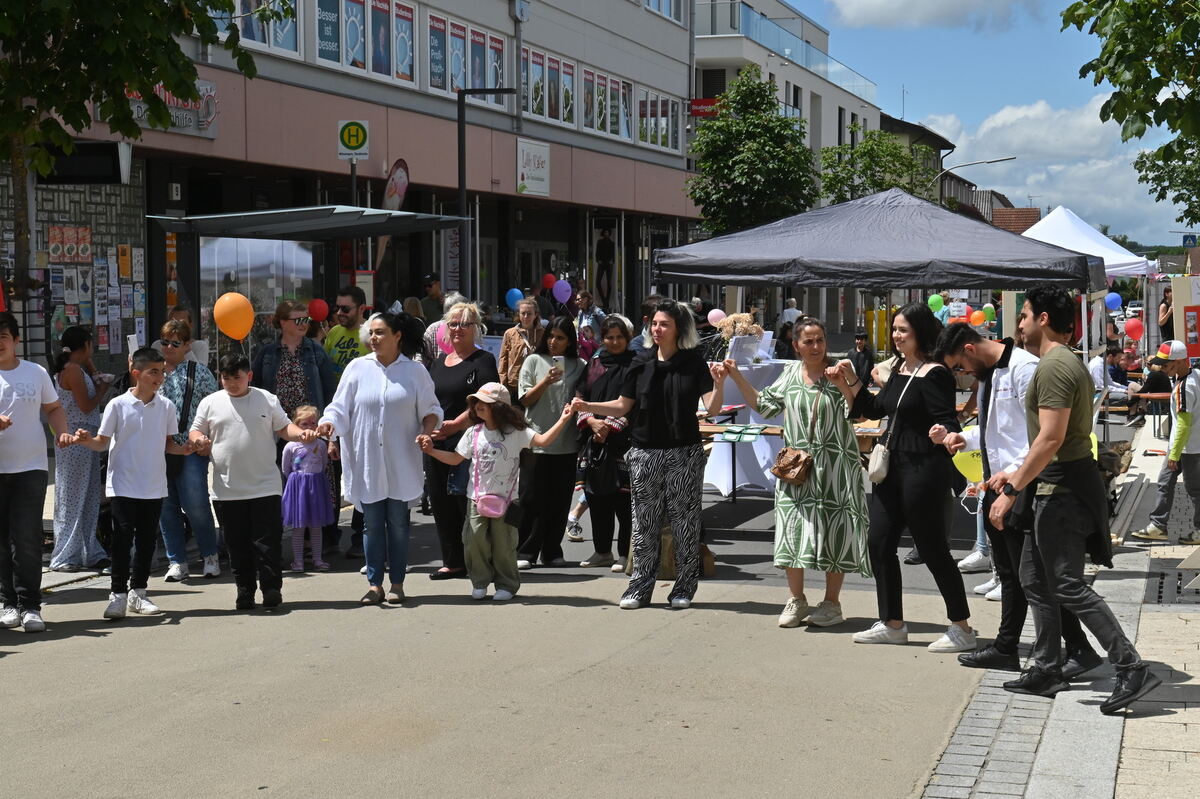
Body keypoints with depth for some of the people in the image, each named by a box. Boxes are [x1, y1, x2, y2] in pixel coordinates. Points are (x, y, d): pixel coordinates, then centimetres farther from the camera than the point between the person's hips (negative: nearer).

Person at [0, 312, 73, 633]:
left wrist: (62, 432, -1)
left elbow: (53, 408, 18)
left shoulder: (37, 373, 7)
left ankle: (29, 606, -1)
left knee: (27, 538, -6)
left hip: (31, 466, 0)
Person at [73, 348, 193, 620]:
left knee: (147, 540, 9)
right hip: (123, 485, -3)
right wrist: (86, 440, -22)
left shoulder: (166, 406, 4)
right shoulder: (118, 405, -5)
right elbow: (102, 442, -2)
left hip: (154, 487, 4)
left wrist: (184, 450, -8)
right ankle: (118, 594, 5)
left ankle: (137, 592, 21)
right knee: (122, 539, -4)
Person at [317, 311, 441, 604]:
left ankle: (397, 583, 15)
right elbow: (340, 407, 4)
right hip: (367, 461, 1)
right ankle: (374, 584, 13)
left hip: (400, 463, -1)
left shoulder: (415, 371, 3)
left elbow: (430, 408, 8)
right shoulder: (357, 368, 4)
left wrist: (427, 431, -10)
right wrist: (328, 423, -16)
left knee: (398, 523, 5)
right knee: (372, 523, 5)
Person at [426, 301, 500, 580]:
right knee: (441, 504, 8)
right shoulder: (437, 363, 19)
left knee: (469, 503, -7)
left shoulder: (483, 361, -3)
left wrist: (454, 425, -19)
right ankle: (452, 562, 17)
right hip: (436, 443, 7)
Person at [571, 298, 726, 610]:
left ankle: (684, 587, 13)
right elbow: (623, 406, 10)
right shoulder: (641, 363, 6)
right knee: (645, 521, 6)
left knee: (684, 519, 3)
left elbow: (711, 408, -9)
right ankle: (640, 587, 13)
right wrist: (587, 407, -2)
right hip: (645, 452, 3)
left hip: (684, 453, -2)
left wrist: (719, 383, -26)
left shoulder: (693, 362, -2)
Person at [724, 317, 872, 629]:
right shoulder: (790, 373, 8)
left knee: (833, 531, 2)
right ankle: (796, 600, 19)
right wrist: (737, 377, 9)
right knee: (793, 529, 4)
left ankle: (831, 602, 15)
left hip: (834, 466, -3)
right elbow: (764, 405, 13)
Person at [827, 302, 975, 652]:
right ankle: (892, 624, 22)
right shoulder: (899, 368, 11)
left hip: (923, 469, -9)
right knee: (880, 543, 10)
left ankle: (962, 628, 11)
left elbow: (948, 423, -19)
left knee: (933, 549, -2)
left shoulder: (934, 374, -14)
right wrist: (849, 382, 12)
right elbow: (876, 408, 22)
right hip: (892, 465, 9)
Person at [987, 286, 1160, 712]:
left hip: (1062, 488, -11)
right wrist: (1018, 476, 24)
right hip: (1055, 485, 11)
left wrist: (1012, 491, -22)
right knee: (1035, 580, 14)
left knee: (1068, 586, -9)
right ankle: (1046, 670, 20)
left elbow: (1051, 438, -24)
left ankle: (1132, 670, -7)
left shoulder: (1054, 366, -17)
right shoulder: (1068, 363, 17)